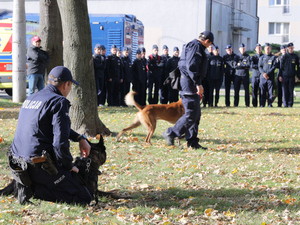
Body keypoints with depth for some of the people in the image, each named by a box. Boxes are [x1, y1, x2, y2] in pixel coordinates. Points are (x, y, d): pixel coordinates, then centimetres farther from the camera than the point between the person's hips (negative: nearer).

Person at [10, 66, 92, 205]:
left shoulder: (31, 98, 16)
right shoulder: (59, 102, -11)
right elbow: (60, 141, -20)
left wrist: (79, 138, 26)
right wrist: (69, 166, -5)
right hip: (40, 165, -9)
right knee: (84, 198, -5)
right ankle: (34, 189, -12)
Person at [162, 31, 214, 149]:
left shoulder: (193, 45, 21)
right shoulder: (196, 46, -12)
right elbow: (192, 66, -22)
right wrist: (198, 84, -24)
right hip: (190, 81, -11)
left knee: (196, 113, 11)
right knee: (191, 114, -10)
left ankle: (192, 141, 13)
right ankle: (170, 133, -5)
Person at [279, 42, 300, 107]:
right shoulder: (284, 56, 4)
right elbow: (281, 66, 5)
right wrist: (280, 76, -1)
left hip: (292, 76, 0)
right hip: (285, 76, 0)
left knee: (291, 90, 0)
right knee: (285, 90, -1)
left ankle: (290, 104, 5)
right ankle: (285, 104, 5)